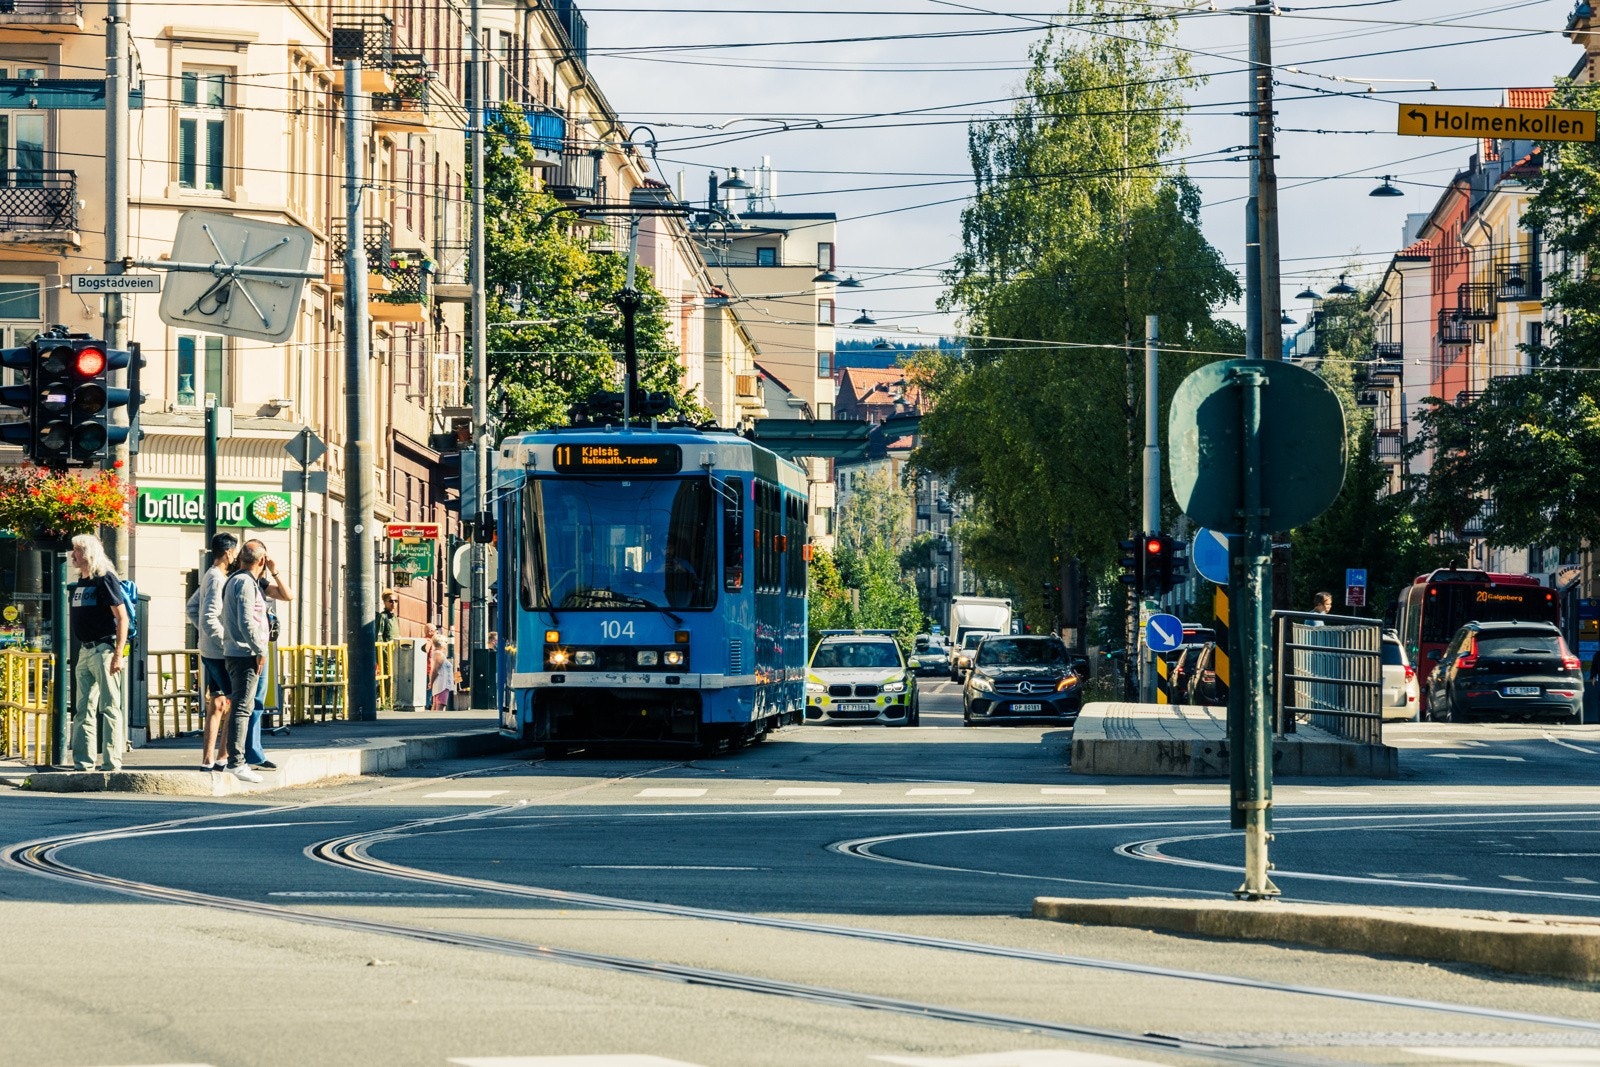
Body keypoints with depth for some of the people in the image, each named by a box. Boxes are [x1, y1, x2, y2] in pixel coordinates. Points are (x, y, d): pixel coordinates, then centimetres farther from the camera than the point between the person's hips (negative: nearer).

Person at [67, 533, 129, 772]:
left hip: (104, 649, -9)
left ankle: (112, 762, -5)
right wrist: (80, 651, 17)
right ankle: (83, 762, 13)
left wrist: (118, 654, -19)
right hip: (85, 651, 9)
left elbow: (122, 618, -14)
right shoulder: (80, 584, 15)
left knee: (109, 708, -6)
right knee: (83, 710, 10)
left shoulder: (105, 580, -10)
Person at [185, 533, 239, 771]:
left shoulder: (208, 576, 14)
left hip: (208, 650, 10)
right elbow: (210, 617, -22)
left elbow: (192, 608, 24)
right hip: (219, 653, -10)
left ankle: (208, 758, 13)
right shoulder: (218, 579, -16)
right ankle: (222, 757, -7)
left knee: (216, 705, 12)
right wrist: (225, 642, -17)